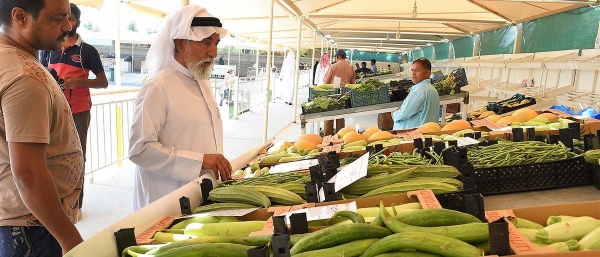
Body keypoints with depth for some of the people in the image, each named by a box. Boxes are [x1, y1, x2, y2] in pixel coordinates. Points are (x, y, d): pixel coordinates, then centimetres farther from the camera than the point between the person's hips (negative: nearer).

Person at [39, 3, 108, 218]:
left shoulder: (87, 50, 0)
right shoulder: (48, 48, 10)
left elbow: (103, 82, 0)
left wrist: (79, 81, -17)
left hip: (78, 112, -3)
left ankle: (76, 205, 11)